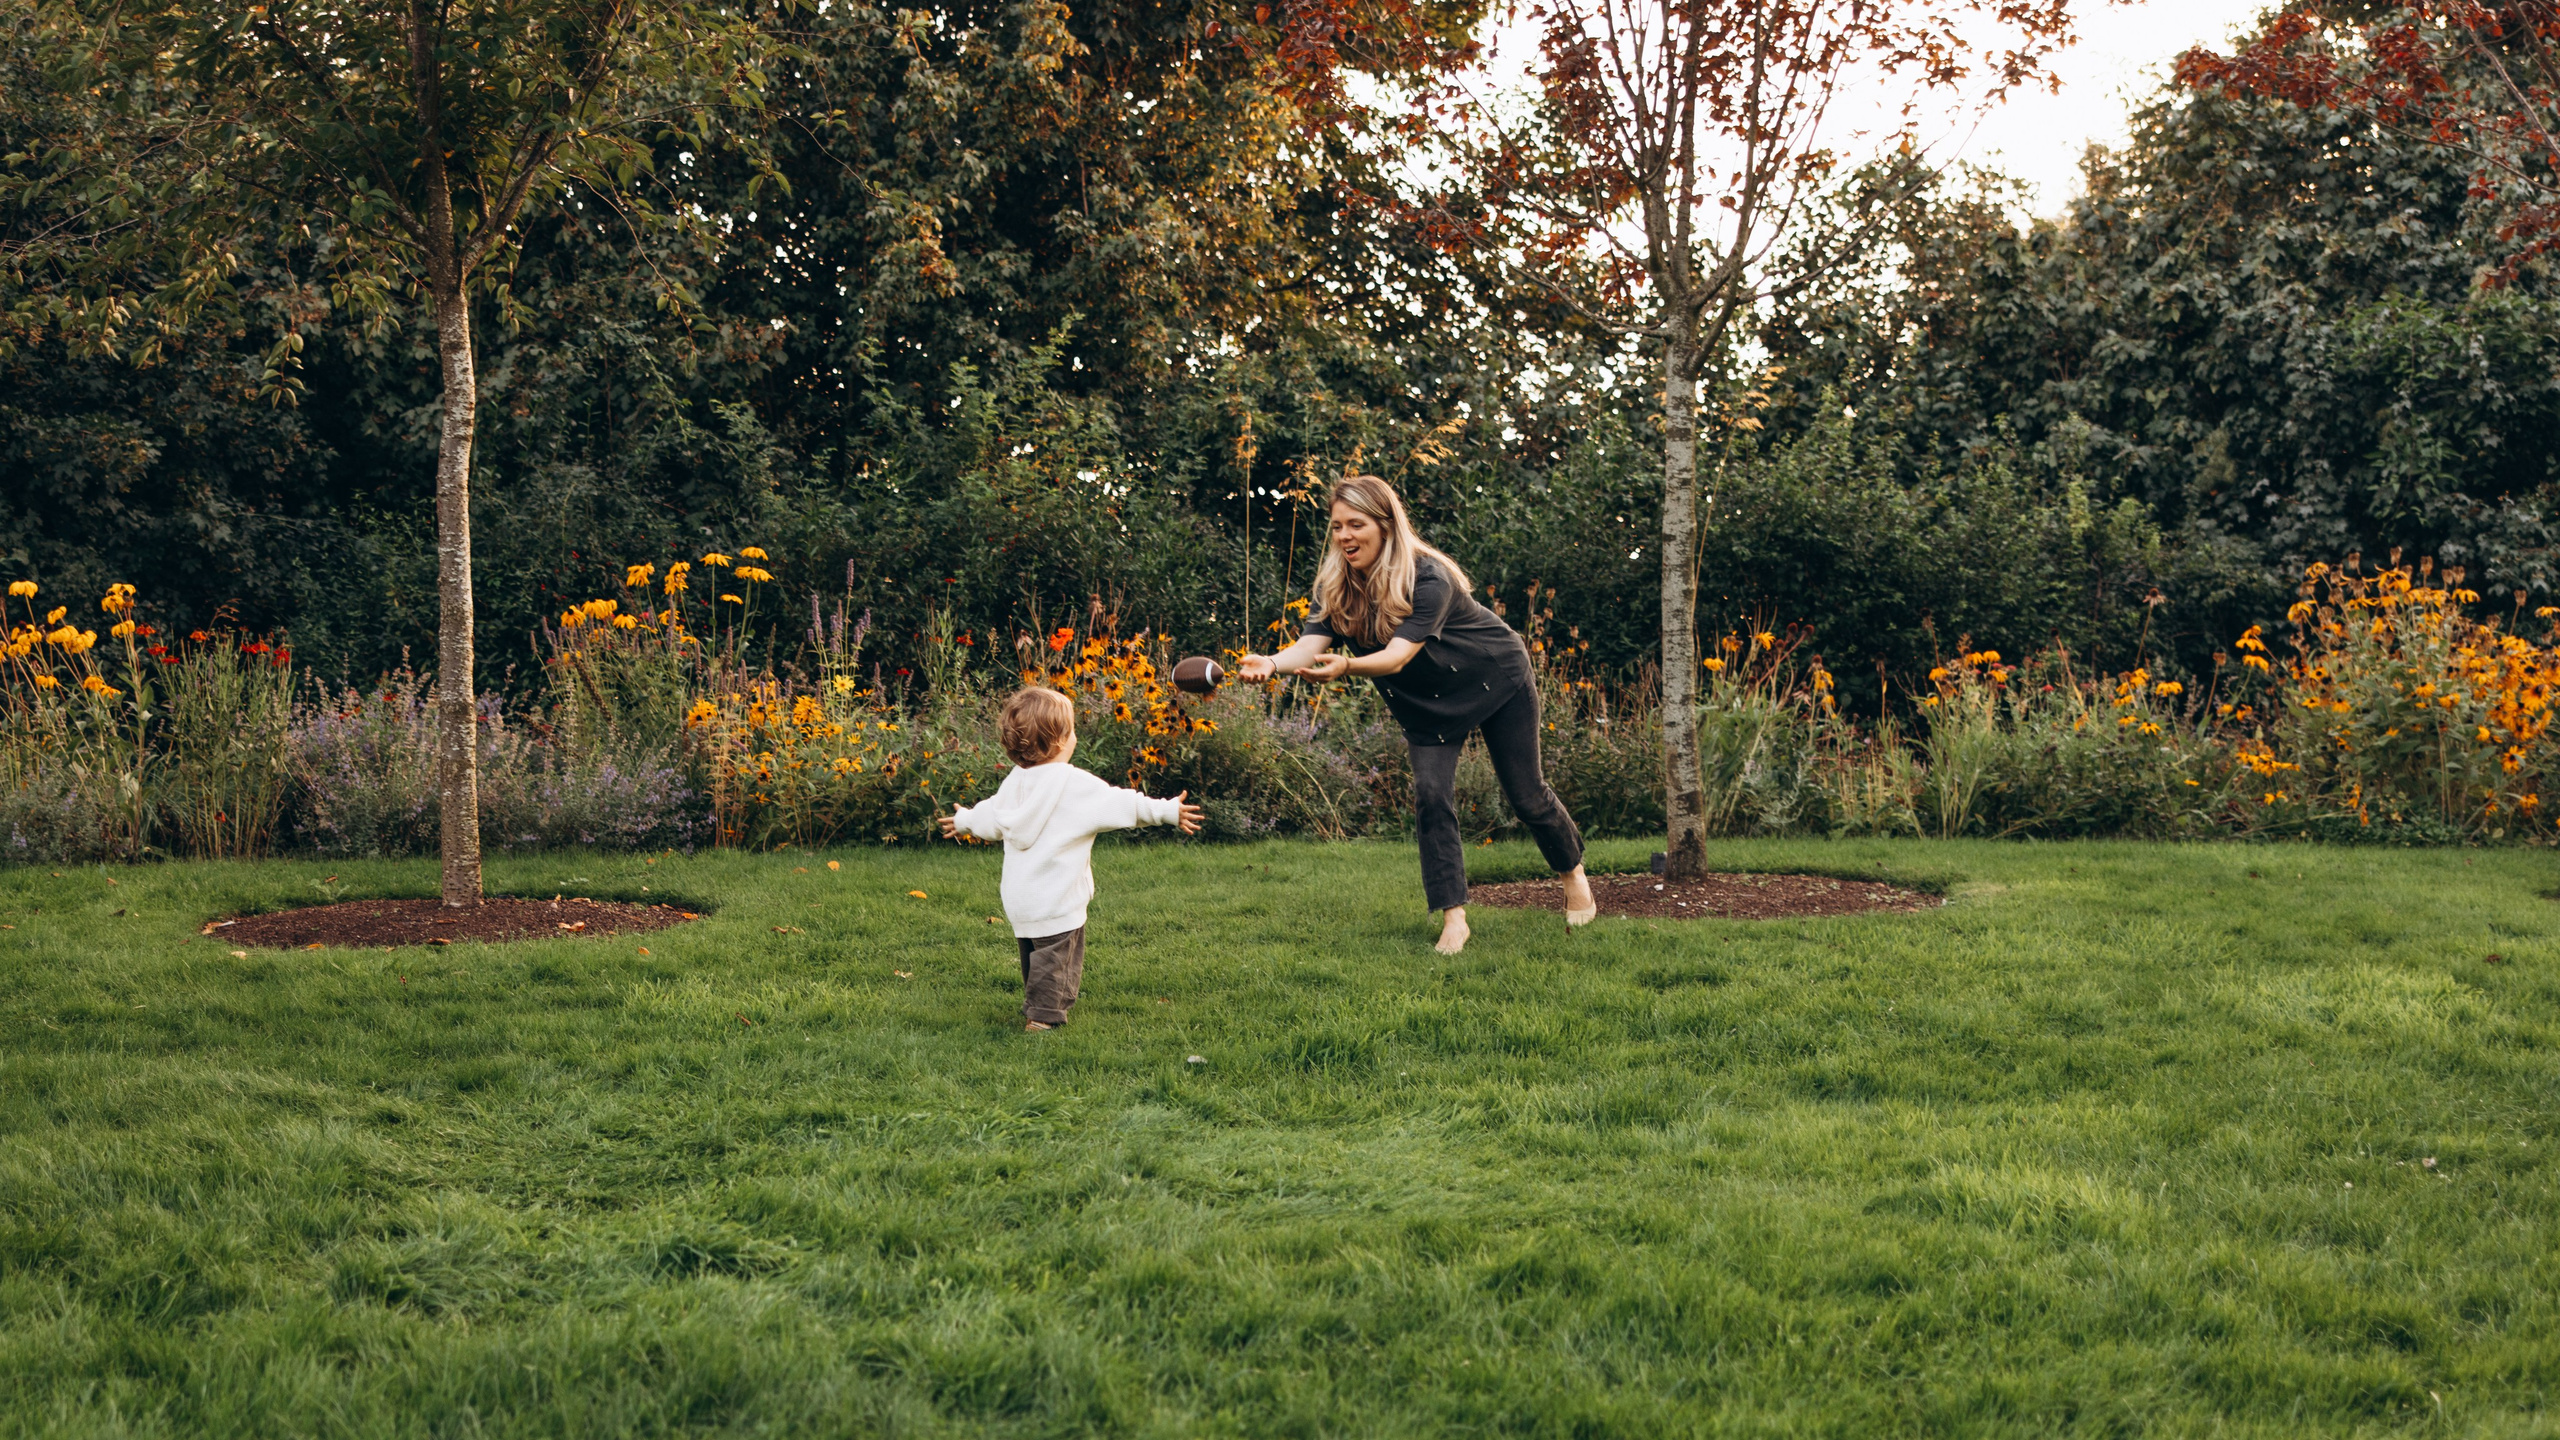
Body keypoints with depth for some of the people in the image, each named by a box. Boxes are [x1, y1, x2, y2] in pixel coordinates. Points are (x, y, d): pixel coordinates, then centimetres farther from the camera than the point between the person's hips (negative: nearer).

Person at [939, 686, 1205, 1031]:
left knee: (1033, 956, 21)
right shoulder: (1076, 785, -17)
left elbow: (990, 817, 20)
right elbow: (1120, 804, -17)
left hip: (1018, 896, 8)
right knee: (1057, 956, 0)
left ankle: (1034, 1010, 32)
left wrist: (963, 821, 42)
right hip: (1056, 899, -8)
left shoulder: (1015, 782, 5)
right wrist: (1167, 812, -11)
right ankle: (1044, 1017, -1)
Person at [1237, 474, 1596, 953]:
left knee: (1527, 796, 4)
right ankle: (1453, 918, -9)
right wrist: (1272, 663, -52)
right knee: (1431, 795, -14)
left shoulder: (1428, 579, -33)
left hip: (1499, 683, -4)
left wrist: (1346, 667, -64)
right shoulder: (1338, 587, -15)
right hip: (1428, 702, 5)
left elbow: (1397, 655, -44)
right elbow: (1311, 642, -29)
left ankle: (1574, 873, 32)